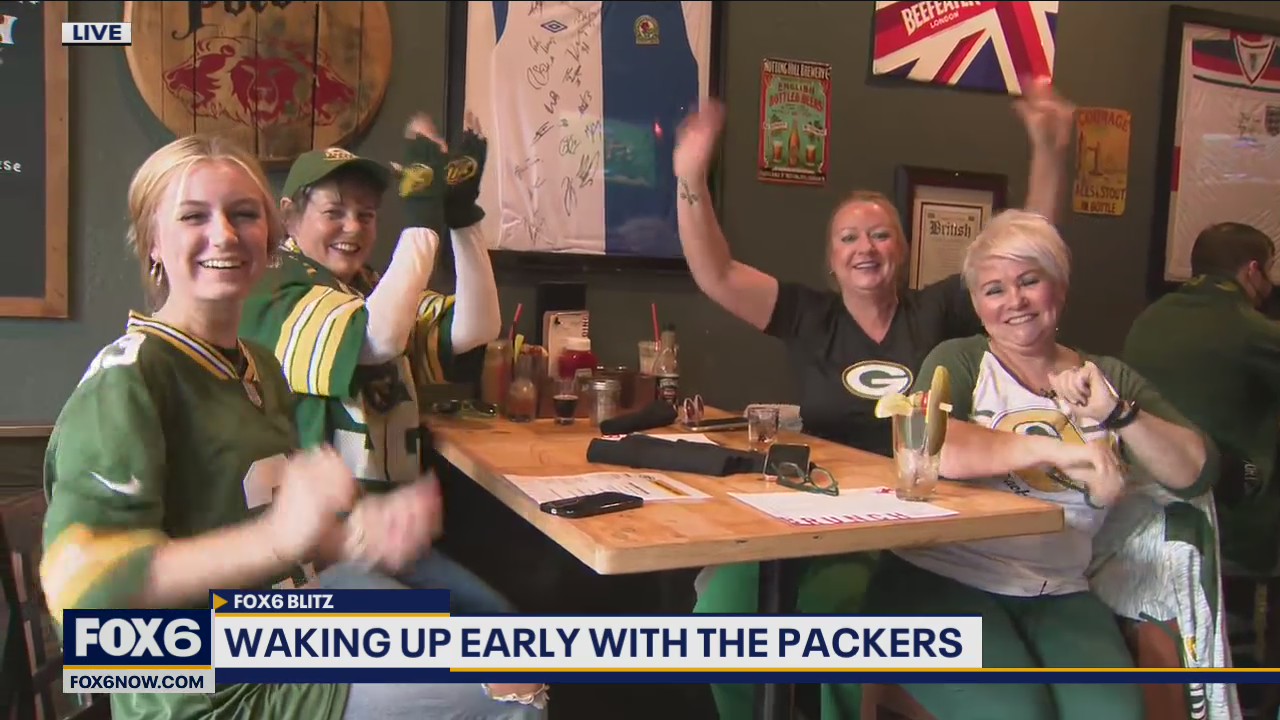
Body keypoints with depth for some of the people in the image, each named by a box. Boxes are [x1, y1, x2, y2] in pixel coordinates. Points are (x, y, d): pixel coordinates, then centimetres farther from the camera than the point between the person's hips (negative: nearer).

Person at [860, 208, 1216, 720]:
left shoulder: (1110, 378, 13)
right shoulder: (959, 361, 1)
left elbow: (1197, 475, 3)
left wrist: (1116, 414, -12)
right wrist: (1059, 449, -24)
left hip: (1058, 596, 3)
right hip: (942, 580, -3)